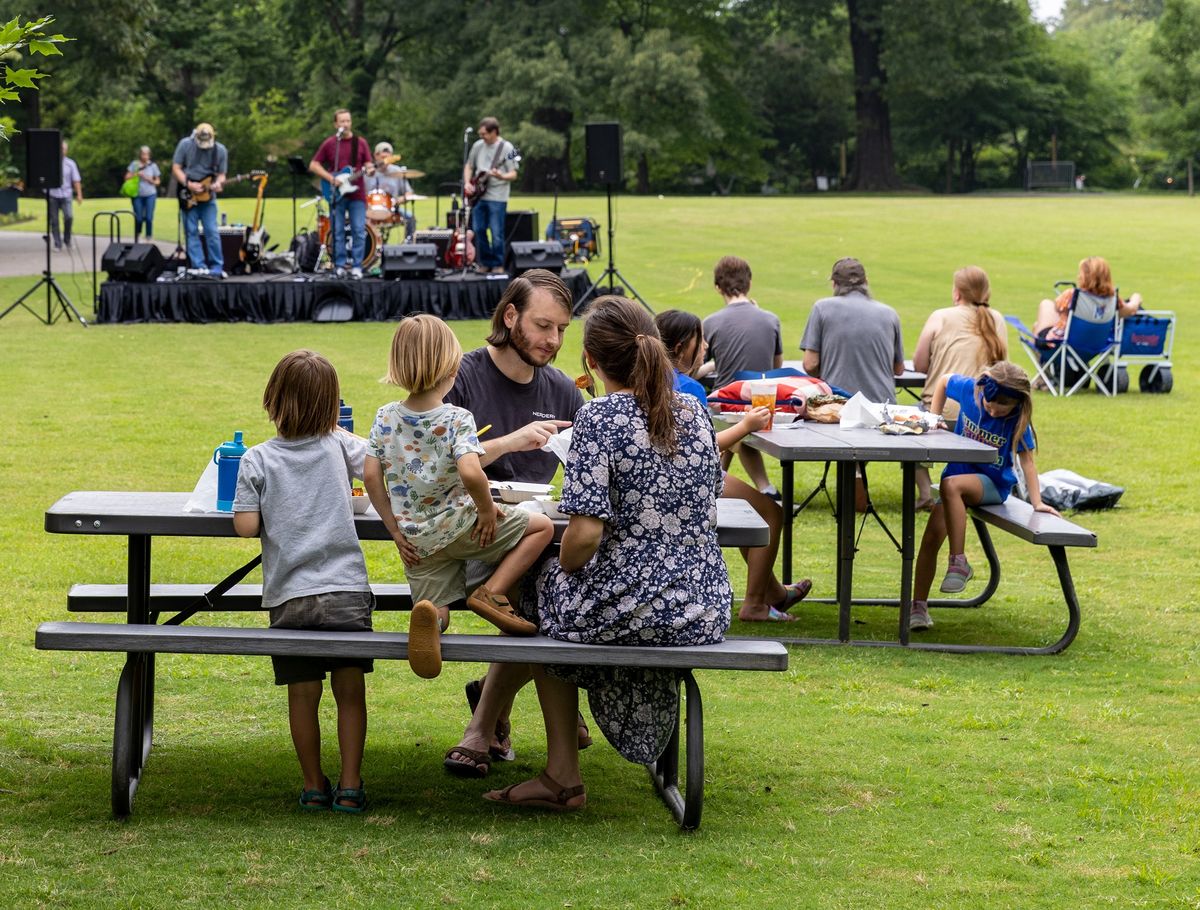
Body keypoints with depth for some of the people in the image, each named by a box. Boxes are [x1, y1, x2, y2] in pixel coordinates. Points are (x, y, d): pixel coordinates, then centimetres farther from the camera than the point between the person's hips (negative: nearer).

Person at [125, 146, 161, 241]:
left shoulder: (153, 165, 5)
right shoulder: (134, 164, 5)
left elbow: (158, 181, 11)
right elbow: (127, 177, 3)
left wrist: (149, 180, -8)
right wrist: (136, 174, -11)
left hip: (150, 195, 0)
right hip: (137, 195, 0)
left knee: (149, 218, -10)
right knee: (138, 218, 1)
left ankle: (148, 238, -3)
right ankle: (136, 239, 18)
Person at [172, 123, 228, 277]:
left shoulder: (220, 150, -3)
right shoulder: (185, 145, -7)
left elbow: (221, 174, 3)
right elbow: (176, 168, -4)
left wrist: (218, 183, -20)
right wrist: (189, 184, -17)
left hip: (208, 197, 0)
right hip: (188, 196, 0)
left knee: (212, 232, -5)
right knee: (192, 232, -2)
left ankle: (216, 268, 2)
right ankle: (199, 268, -1)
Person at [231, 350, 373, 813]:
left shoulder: (257, 459, -3)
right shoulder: (340, 446, 1)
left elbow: (245, 525, -8)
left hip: (290, 596, 0)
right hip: (347, 590, 0)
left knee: (303, 693, 9)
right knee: (350, 690, 8)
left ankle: (314, 786, 18)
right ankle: (350, 786, 9)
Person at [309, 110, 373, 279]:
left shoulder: (360, 143, 8)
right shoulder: (329, 143, 4)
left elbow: (368, 164, 9)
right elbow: (313, 165, 4)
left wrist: (370, 170, -16)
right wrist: (330, 178, -9)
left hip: (357, 194, 1)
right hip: (337, 195, -1)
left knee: (359, 231, -4)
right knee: (337, 232, 1)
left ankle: (356, 266, 2)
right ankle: (339, 266, 7)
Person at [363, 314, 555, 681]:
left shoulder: (386, 417, -1)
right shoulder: (457, 419, -15)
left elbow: (371, 476, -1)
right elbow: (470, 472, -30)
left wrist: (395, 529, 7)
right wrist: (488, 509, -12)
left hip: (417, 538, 4)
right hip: (459, 525, -4)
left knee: (437, 616, 16)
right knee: (542, 527, 11)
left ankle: (429, 611, -24)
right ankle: (491, 593, -5)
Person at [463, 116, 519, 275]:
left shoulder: (506, 147, -6)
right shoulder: (478, 146, 9)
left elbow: (513, 174, -7)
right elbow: (469, 166, 20)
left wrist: (501, 176, -27)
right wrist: (467, 183, 4)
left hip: (497, 197, -5)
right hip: (478, 196, 5)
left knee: (496, 233, -5)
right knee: (479, 230, 6)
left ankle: (497, 265, 7)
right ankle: (484, 262, 18)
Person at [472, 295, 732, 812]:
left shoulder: (599, 418, -13)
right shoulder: (694, 412, 5)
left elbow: (585, 534, -20)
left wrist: (563, 567, 2)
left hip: (627, 611, -6)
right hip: (704, 612, 6)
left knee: (544, 597, 26)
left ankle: (563, 777, 25)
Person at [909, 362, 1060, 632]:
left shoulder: (1016, 420, -17)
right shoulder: (969, 389, -12)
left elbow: (1026, 458, -11)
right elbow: (943, 381, 9)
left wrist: (1036, 501, -16)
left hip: (993, 484, -4)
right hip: (961, 474, 4)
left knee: (951, 484, -36)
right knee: (931, 538, -7)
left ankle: (959, 563, -31)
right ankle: (918, 607, 5)